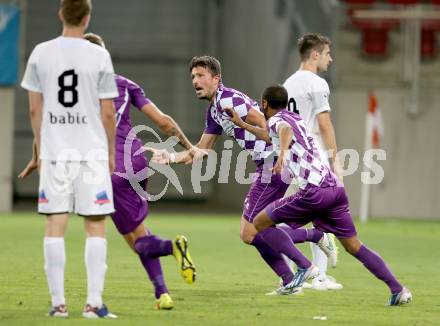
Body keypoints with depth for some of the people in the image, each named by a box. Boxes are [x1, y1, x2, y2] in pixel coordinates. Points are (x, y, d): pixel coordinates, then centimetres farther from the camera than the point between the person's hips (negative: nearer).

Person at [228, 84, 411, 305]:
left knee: (261, 223, 5)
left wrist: (282, 152, -43)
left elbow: (285, 131, -23)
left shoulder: (276, 119, 2)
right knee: (354, 246, 9)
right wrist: (242, 124, 55)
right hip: (335, 187, 8)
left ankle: (304, 267, -7)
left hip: (313, 190, -8)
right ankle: (398, 289, -2)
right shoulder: (295, 118, 27)